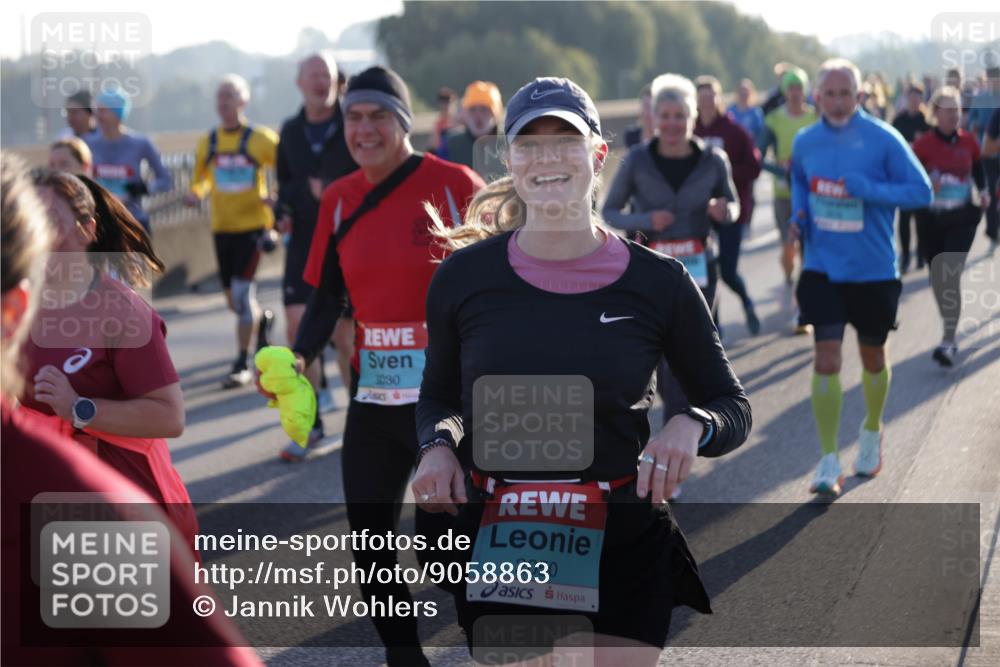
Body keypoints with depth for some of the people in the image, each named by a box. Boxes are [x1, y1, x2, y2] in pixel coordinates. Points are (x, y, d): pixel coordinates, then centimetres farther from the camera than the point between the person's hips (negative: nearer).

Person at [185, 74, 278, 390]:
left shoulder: (261, 139, -7)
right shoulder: (207, 143, 5)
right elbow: (201, 180, 17)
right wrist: (195, 194, -5)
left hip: (253, 225, -5)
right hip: (222, 227, 5)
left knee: (242, 290, -14)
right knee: (233, 299, 12)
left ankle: (242, 364, -6)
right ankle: (263, 319, 45)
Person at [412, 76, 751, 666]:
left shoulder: (658, 282, -3)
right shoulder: (464, 275, 0)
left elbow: (733, 407, 6)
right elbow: (439, 397, 15)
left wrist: (692, 426, -16)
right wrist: (438, 445, -7)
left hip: (623, 550, -1)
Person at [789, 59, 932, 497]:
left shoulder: (883, 140, -11)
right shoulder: (805, 142, 0)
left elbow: (921, 192, -11)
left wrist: (870, 189, -25)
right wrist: (798, 217, 1)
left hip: (874, 270, -1)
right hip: (822, 267, 1)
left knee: (872, 357, 15)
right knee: (826, 357, -10)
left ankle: (872, 431, 43)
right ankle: (829, 463, -6)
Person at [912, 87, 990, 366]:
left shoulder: (968, 142, 1)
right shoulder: (923, 144, -5)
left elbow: (978, 170, 16)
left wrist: (983, 192, -1)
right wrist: (925, 184, -25)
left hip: (962, 218, -1)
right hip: (930, 219, 1)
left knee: (951, 277, -13)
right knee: (938, 277, 12)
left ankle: (948, 342, -14)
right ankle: (950, 330, 33)